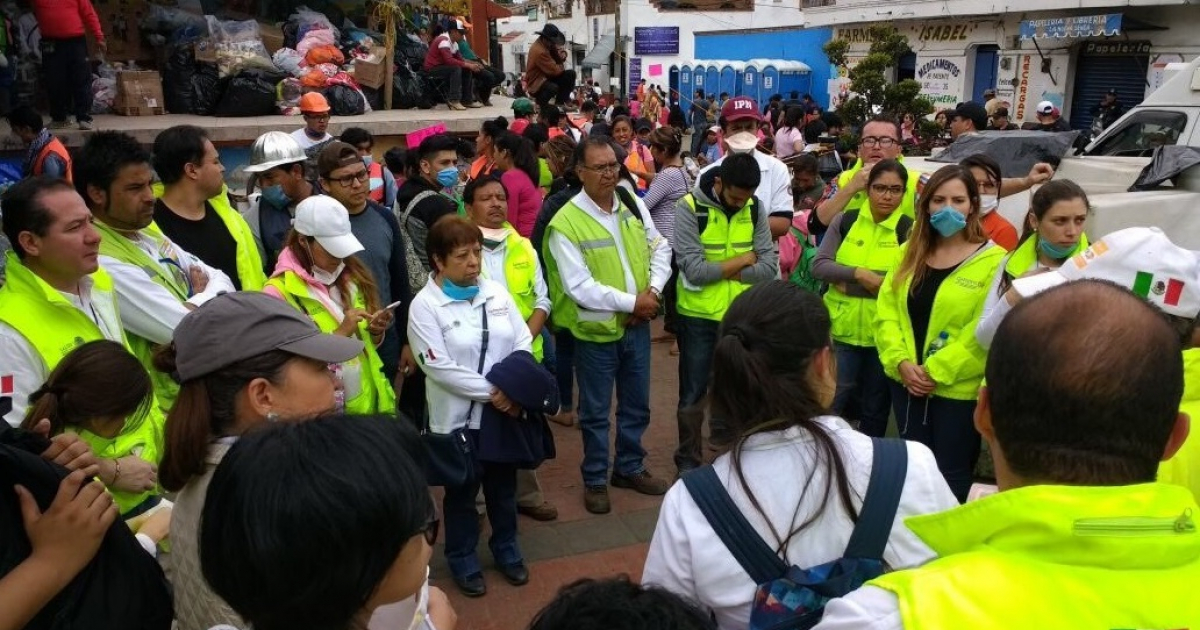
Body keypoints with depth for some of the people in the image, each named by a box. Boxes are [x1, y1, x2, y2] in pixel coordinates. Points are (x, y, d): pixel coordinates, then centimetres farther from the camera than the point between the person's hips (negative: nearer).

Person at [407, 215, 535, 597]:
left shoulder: (496, 293, 1)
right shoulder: (425, 305, -12)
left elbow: (523, 345, 2)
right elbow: (439, 367, -18)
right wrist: (491, 392, -19)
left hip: (506, 410, 4)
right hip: (458, 417, -4)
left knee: (503, 484, 19)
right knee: (462, 491, 12)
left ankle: (506, 549, 40)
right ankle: (462, 559, 33)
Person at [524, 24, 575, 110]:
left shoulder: (549, 44, 2)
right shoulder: (539, 51, -27)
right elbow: (554, 70, -27)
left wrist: (562, 54, -11)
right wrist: (562, 67, -6)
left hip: (546, 77, 10)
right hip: (535, 83, -10)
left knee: (571, 74, 0)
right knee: (553, 88, -39)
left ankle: (560, 101, 7)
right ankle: (540, 102, -7)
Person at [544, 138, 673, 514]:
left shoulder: (633, 206, 1)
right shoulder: (565, 223, -16)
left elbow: (660, 249, 9)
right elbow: (579, 287, -20)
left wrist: (652, 291, -8)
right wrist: (631, 302, -19)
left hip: (637, 325, 5)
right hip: (596, 329, -5)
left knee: (637, 404, 18)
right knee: (595, 411, 9)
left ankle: (630, 468, 37)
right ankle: (595, 480, 27)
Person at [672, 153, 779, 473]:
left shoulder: (754, 207, -2)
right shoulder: (689, 207, -15)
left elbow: (769, 267, -8)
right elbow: (694, 270, -23)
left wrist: (720, 271, -16)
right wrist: (742, 260, -12)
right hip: (698, 316, -4)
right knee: (693, 394, 8)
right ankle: (688, 461, 24)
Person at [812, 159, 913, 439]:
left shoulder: (910, 230, -3)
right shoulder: (845, 221, 2)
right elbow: (818, 266, -3)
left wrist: (849, 284, -16)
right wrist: (859, 274, -18)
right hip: (842, 328, 0)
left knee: (876, 408, 14)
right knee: (831, 402, 1)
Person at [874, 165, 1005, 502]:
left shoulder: (993, 260, -8)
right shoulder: (909, 252, 8)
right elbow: (886, 310, 3)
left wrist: (935, 371, -16)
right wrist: (901, 362, -11)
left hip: (959, 388, -5)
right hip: (906, 382, 5)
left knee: (951, 475, 7)